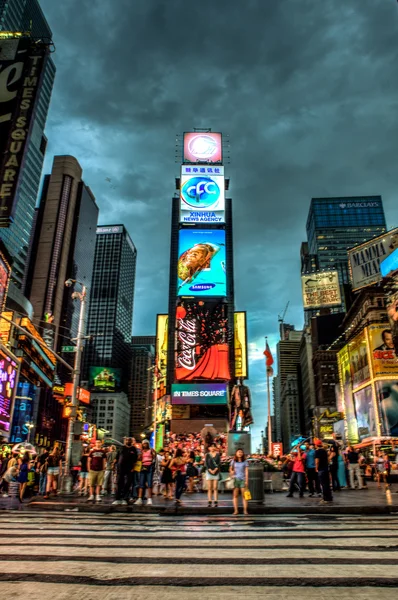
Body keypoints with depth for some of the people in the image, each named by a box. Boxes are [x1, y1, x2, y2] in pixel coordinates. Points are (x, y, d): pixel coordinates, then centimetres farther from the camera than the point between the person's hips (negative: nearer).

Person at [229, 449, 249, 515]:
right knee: (235, 495, 1)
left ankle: (245, 510, 2)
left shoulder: (245, 462, 2)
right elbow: (230, 469, 16)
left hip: (243, 479, -1)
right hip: (235, 479, 1)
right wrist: (231, 472, -7)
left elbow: (246, 471, 0)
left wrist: (246, 480, -7)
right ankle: (236, 510, 6)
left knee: (244, 495, -2)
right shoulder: (233, 461, 7)